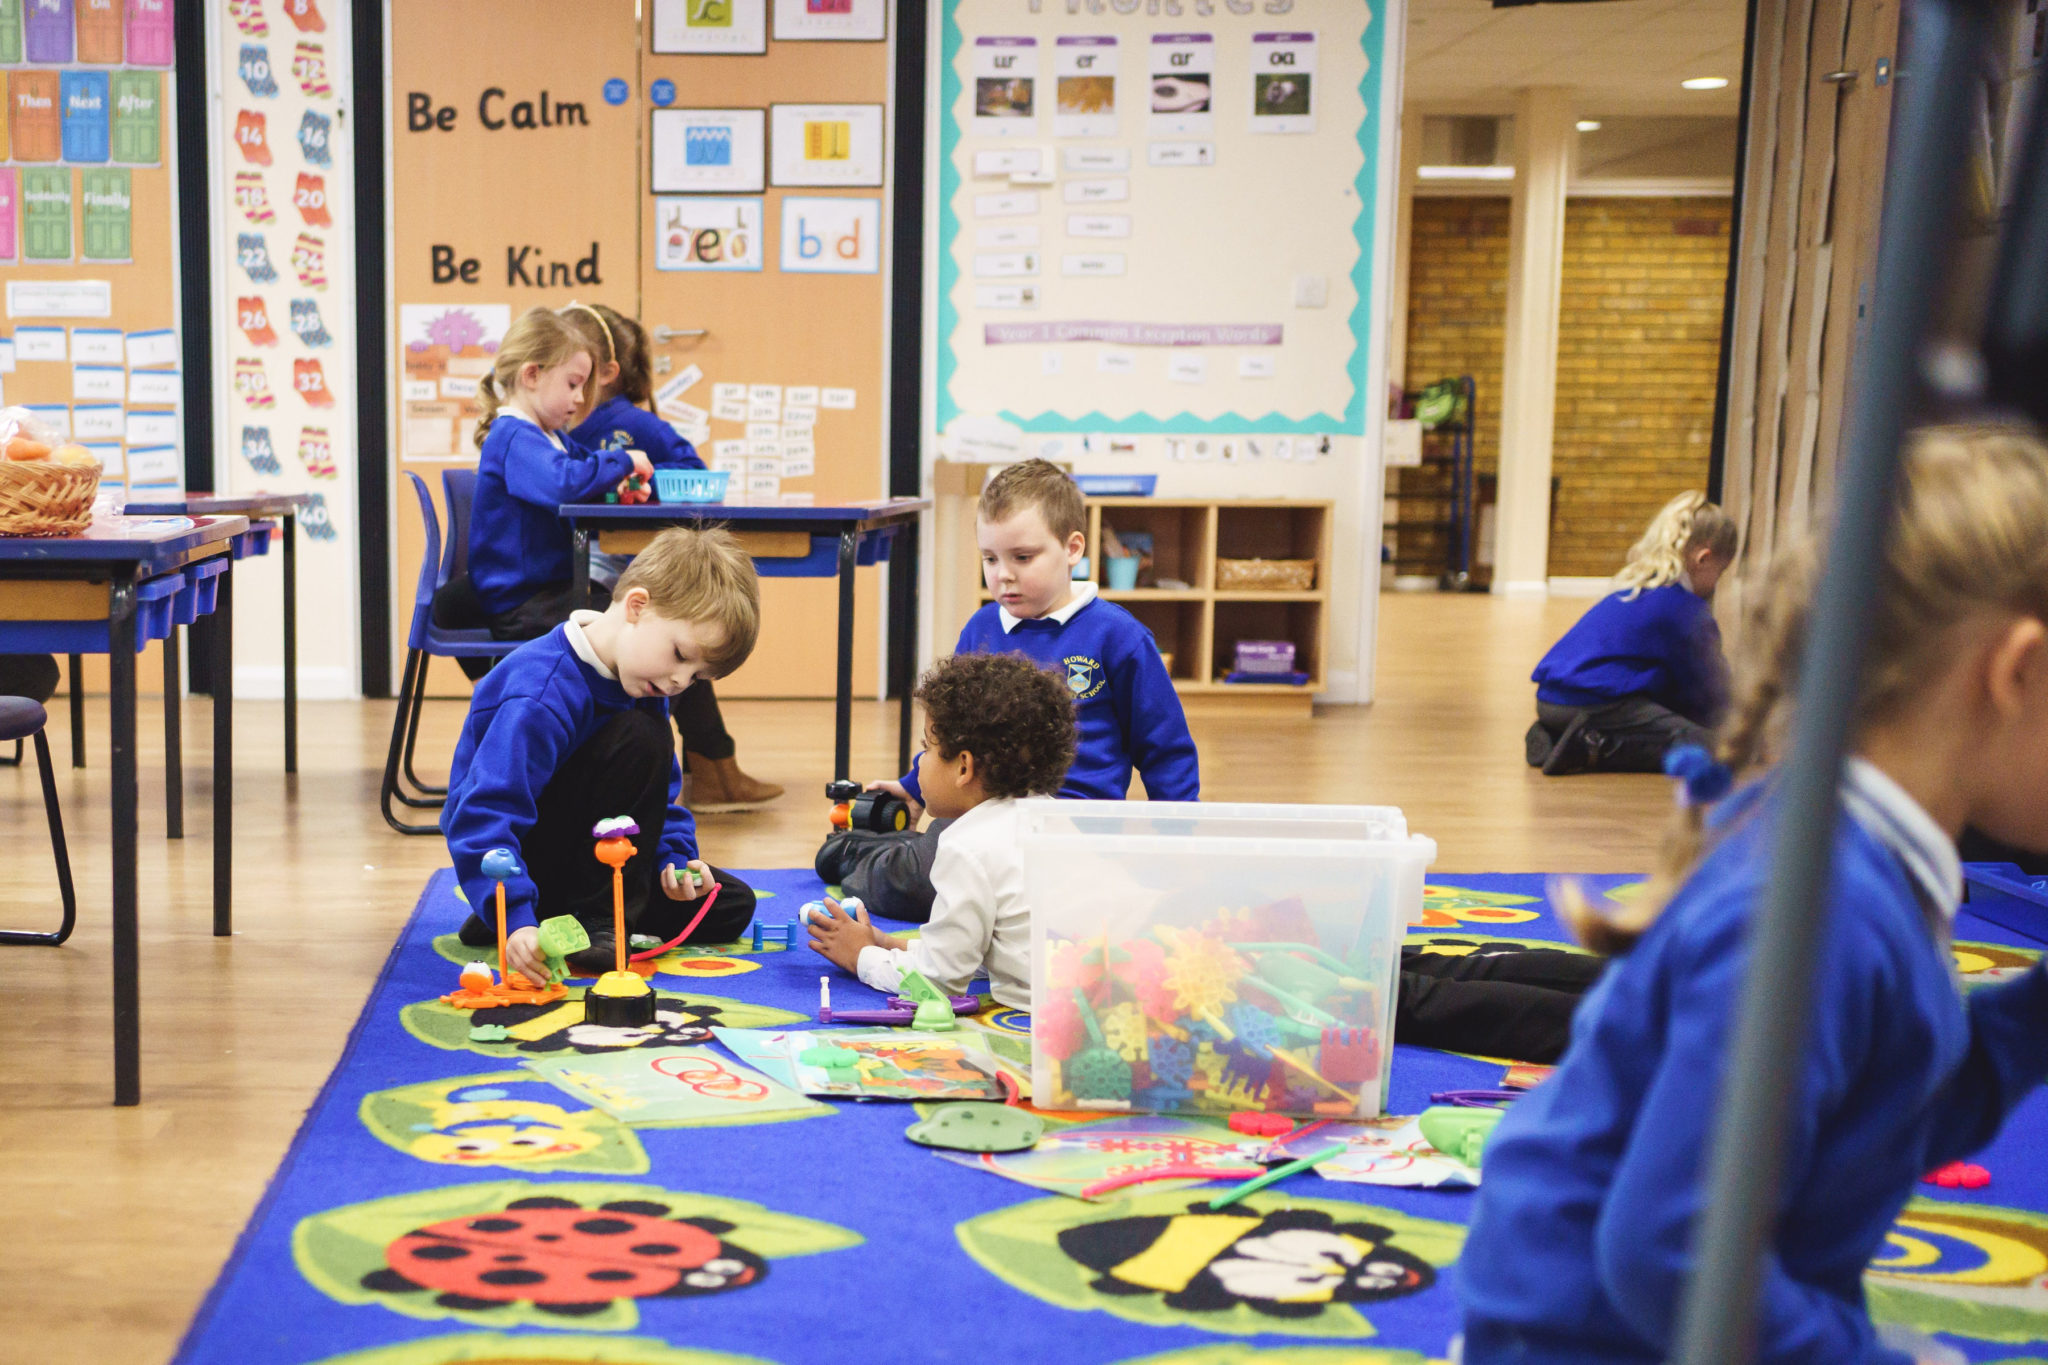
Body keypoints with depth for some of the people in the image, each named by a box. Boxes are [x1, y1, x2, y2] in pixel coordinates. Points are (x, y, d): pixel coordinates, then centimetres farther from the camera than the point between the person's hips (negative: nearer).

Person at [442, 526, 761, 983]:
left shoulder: (643, 686, -1)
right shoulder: (544, 695, -31)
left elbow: (663, 791, 10)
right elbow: (482, 816, -37)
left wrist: (674, 855, -9)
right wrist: (516, 919, -47)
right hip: (518, 854, -9)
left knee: (730, 904, 6)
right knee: (641, 738, -28)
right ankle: (592, 921, -21)